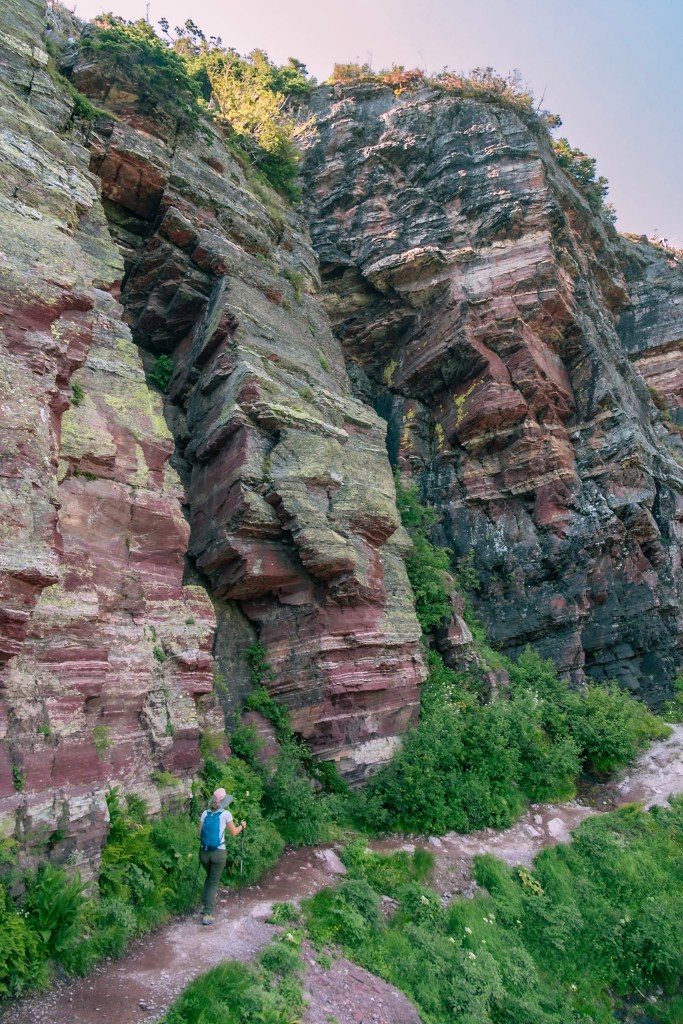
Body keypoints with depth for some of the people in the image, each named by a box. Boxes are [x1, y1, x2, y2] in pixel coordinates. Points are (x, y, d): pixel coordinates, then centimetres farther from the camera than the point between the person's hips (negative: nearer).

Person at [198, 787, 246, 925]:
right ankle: (207, 914, 2)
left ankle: (205, 904, 25)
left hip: (204, 851, 4)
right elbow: (234, 832, 2)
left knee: (209, 877, 27)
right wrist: (242, 825, 20)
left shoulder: (205, 813, 2)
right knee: (214, 882, 8)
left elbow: (200, 833, 7)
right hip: (218, 852, -4)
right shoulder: (226, 814, -7)